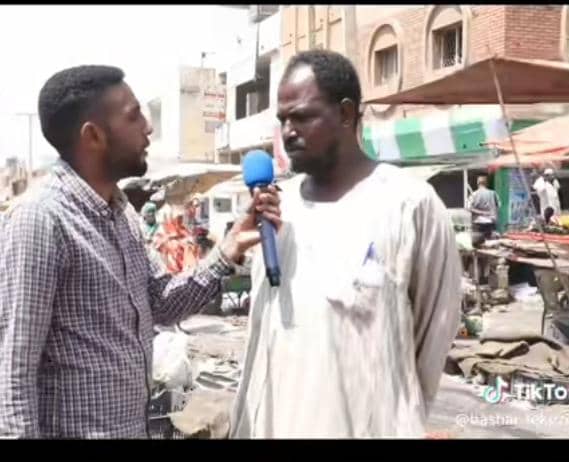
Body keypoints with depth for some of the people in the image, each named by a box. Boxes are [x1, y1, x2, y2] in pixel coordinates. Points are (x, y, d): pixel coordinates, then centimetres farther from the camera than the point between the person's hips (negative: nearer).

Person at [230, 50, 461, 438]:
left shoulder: (408, 203, -12)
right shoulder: (279, 203, 5)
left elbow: (437, 324, -5)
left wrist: (401, 411, 3)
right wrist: (249, 417, 11)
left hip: (365, 424, -5)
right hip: (271, 419, 5)